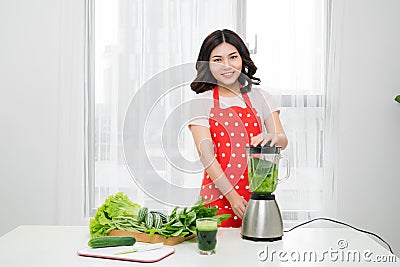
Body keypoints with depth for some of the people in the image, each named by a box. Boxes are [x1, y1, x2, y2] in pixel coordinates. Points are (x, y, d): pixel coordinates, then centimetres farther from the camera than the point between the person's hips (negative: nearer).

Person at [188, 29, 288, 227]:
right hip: (218, 197, -2)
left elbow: (283, 141, 2)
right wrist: (232, 196, -14)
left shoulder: (259, 98, 9)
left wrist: (271, 137, -23)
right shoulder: (201, 103, 1)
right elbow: (206, 156, -7)